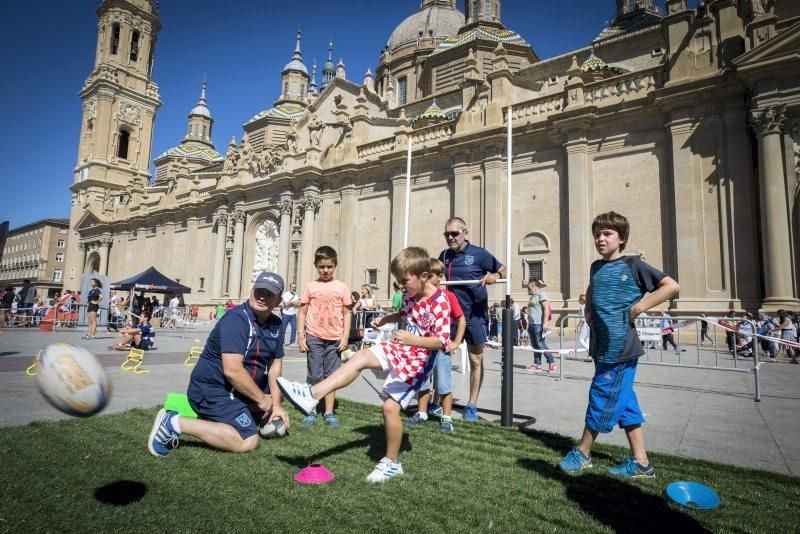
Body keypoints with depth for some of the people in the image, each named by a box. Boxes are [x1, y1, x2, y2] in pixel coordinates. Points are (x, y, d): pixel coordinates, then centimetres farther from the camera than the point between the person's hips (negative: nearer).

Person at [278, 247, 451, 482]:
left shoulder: (440, 302, -22)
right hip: (401, 349, 8)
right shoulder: (410, 295, 2)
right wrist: (385, 319, 8)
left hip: (418, 359, -8)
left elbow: (442, 341, -30)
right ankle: (312, 395, -15)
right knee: (360, 357, -10)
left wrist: (413, 340, -45)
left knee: (390, 406, -10)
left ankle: (392, 463, 10)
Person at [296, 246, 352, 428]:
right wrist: (301, 336, -2)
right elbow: (302, 312, 5)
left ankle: (329, 413, 18)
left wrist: (345, 337, -1)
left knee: (331, 376, 8)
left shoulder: (342, 287, 3)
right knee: (314, 376, 6)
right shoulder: (310, 286, 3)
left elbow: (347, 313, 5)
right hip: (314, 338, 0)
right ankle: (311, 412, 18)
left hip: (335, 339, 1)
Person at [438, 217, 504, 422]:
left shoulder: (479, 254, -7)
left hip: (474, 317, -4)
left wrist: (494, 276, -23)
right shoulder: (445, 255, 7)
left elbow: (503, 270, -1)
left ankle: (472, 406, 21)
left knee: (476, 361, 7)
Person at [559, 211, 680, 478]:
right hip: (602, 346, 7)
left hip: (621, 348, -7)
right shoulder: (596, 267, 12)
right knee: (625, 404, 12)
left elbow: (672, 286, -9)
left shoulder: (633, 265, -6)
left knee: (602, 399, 0)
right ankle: (640, 462, 22)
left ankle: (582, 453, 15)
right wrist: (588, 310, 16)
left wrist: (640, 306, -15)